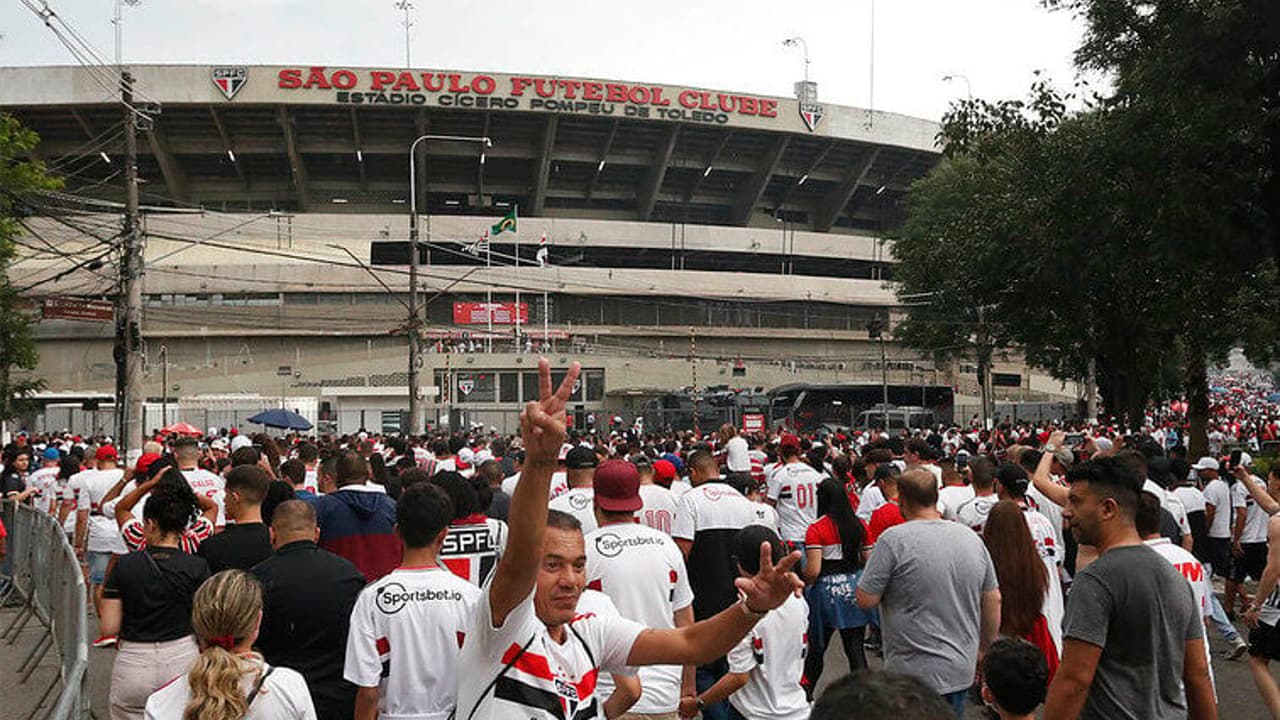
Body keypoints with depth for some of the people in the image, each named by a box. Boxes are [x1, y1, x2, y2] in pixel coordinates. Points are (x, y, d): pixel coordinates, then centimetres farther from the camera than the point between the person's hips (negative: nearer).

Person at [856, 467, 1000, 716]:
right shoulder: (971, 538, 4)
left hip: (914, 673, -6)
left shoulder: (894, 539, -14)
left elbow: (866, 600, -13)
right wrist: (984, 649, 21)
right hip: (962, 670, 6)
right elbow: (993, 601, 10)